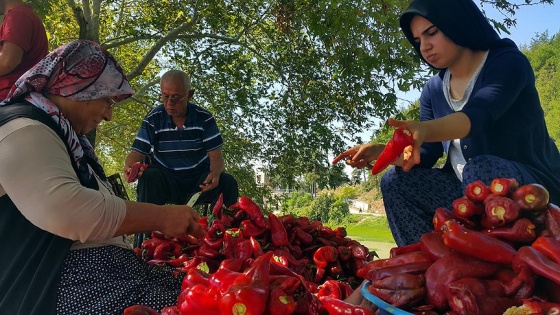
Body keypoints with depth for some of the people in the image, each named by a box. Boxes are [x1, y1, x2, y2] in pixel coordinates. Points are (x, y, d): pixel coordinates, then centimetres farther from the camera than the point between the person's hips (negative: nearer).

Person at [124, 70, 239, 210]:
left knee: (228, 182, -26)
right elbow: (138, 152, -4)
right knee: (149, 178, -32)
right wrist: (129, 168, -29)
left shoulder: (204, 118, -1)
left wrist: (215, 173, -28)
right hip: (165, 179, 0)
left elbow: (215, 155, -5)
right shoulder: (153, 119, -1)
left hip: (200, 178, 1)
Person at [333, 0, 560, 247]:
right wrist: (380, 151, -16)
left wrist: (425, 129, -51)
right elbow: (425, 155, 2)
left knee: (480, 170, -36)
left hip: (533, 184, -5)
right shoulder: (434, 90, 5)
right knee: (396, 181, -8)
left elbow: (479, 115, -32)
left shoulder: (508, 62, -11)